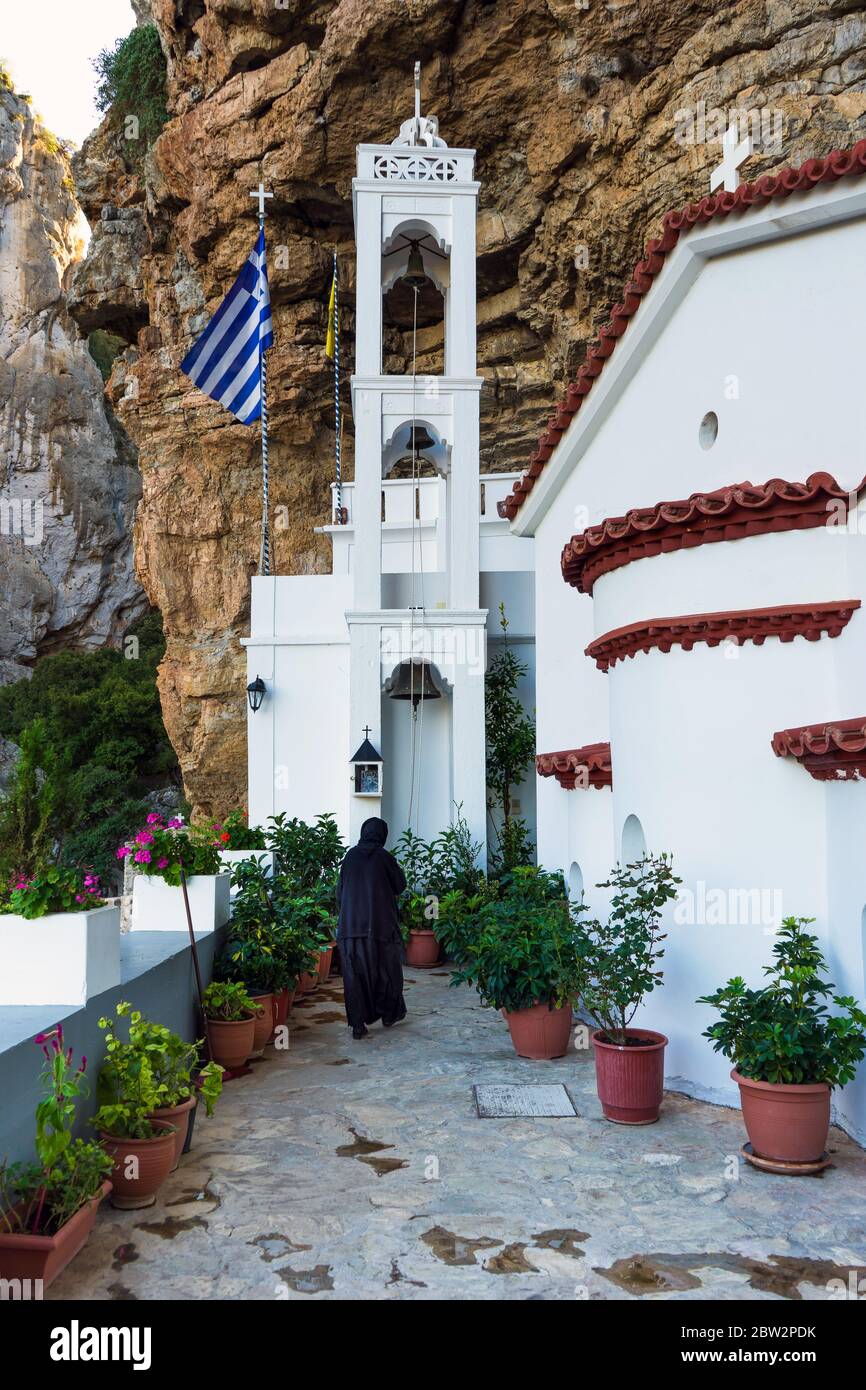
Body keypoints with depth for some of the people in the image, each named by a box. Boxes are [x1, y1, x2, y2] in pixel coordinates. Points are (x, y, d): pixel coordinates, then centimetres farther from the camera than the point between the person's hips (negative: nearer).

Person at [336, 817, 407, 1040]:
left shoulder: (350, 856, 2)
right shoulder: (384, 857, -7)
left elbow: (340, 890, 8)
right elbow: (400, 886, 2)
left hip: (350, 925, 3)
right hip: (379, 924, -2)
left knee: (354, 974, 5)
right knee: (386, 968, 15)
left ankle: (358, 1025, 2)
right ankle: (389, 1015, 27)